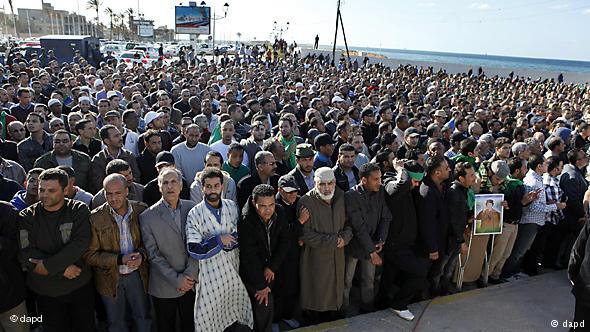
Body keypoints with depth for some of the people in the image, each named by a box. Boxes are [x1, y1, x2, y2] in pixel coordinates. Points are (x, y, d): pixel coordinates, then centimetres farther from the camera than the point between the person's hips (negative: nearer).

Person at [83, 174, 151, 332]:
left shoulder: (141, 210, -10)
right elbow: (90, 255, -12)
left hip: (137, 275, 1)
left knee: (143, 318, 19)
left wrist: (141, 254, -20)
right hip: (110, 279, -1)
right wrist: (120, 259, -24)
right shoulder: (95, 218, -15)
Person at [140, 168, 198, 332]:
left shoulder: (192, 208, -2)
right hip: (164, 287, -2)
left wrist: (189, 275, -10)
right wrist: (177, 280, -13)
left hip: (191, 282, 2)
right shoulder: (147, 217, -9)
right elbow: (153, 255, -9)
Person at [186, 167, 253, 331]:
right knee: (209, 317, 9)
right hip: (211, 273, -3)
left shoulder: (232, 206, -2)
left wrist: (229, 240, -15)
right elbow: (194, 250, -15)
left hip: (234, 268, 3)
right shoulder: (195, 214, -12)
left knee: (236, 308, 18)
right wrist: (219, 240, -18)